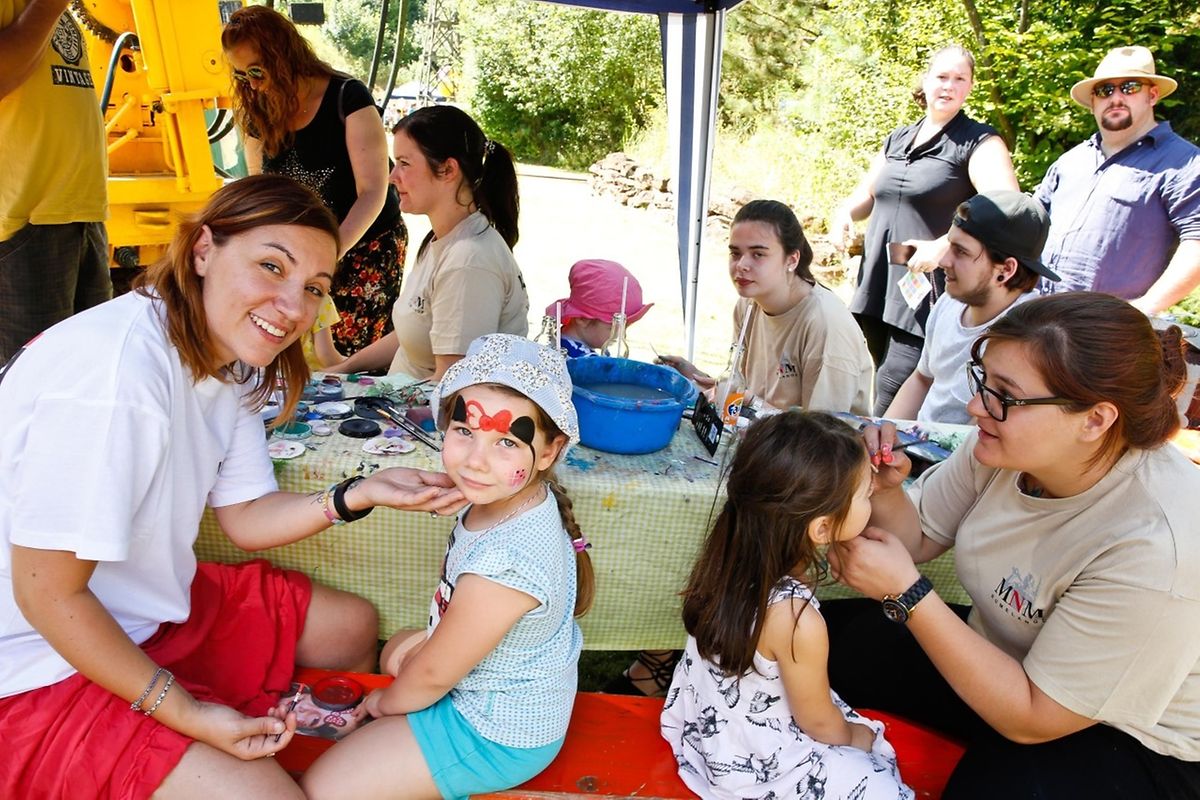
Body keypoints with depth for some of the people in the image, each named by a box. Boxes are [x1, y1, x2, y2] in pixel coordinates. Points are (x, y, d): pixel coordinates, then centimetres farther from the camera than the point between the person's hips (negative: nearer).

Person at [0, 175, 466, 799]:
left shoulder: (231, 359, -4)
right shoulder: (117, 370, -32)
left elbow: (245, 518, 2)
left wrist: (360, 494, -13)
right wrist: (186, 714, -21)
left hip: (151, 607, 9)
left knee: (352, 626, 16)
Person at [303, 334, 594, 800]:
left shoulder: (504, 562, -39)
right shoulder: (517, 499, -12)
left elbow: (433, 676, -21)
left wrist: (385, 702, -2)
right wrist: (431, 636, 9)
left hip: (499, 736, -9)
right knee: (396, 650, 32)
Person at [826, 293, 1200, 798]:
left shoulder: (1154, 547, -33)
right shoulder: (1006, 443, -17)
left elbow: (1032, 718, -25)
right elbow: (918, 539, -1)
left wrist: (907, 593, -31)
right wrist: (883, 488, -22)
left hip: (1128, 737, -5)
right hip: (1002, 651, 6)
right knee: (831, 638, -3)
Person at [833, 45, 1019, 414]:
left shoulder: (980, 142, -2)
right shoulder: (897, 139, 17)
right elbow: (867, 194, 29)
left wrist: (943, 246, -27)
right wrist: (845, 213, 6)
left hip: (929, 294, -6)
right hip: (877, 289, 6)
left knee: (894, 393, -16)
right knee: (884, 382, 9)